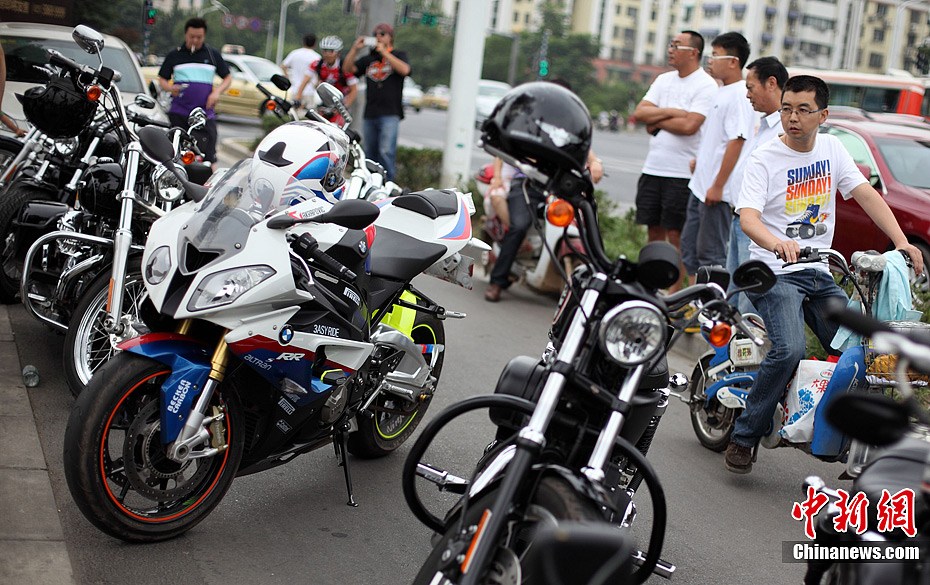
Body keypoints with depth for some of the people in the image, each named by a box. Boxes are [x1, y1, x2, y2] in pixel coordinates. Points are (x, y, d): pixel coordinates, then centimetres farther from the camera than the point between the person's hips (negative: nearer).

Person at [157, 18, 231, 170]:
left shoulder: (213, 55, 12)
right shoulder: (175, 55, 12)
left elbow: (227, 78, 16)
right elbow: (162, 79, 15)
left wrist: (217, 91, -4)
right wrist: (170, 88, -8)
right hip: (178, 113, 0)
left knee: (208, 154, -8)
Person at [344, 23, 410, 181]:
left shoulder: (398, 55, 9)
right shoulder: (369, 59, 20)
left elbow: (404, 70, -13)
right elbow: (347, 69, 11)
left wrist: (384, 53, -11)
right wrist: (355, 49, 0)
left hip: (390, 114, -5)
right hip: (370, 114, 5)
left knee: (386, 152, -18)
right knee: (370, 153, 9)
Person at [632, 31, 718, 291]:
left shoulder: (706, 86, -7)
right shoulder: (664, 80, 15)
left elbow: (689, 125, -20)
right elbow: (638, 113, 5)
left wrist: (657, 121, -6)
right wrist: (670, 112, -8)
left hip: (681, 174, -7)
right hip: (652, 169, 7)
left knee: (676, 235, -4)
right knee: (654, 231, 11)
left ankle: (674, 293, 1)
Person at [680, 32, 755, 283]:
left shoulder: (739, 95, -16)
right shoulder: (722, 91, 15)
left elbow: (736, 141, -22)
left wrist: (718, 186, -23)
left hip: (717, 189, -10)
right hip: (700, 186, 10)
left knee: (711, 253, -5)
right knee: (689, 247, 15)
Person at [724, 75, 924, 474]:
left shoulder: (831, 148, 10)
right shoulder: (764, 159, -7)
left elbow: (866, 194, 6)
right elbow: (747, 216, -20)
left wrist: (902, 242, -7)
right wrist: (776, 243, -41)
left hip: (819, 275, 6)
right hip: (774, 273, -6)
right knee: (789, 350, -26)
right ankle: (744, 436, -12)